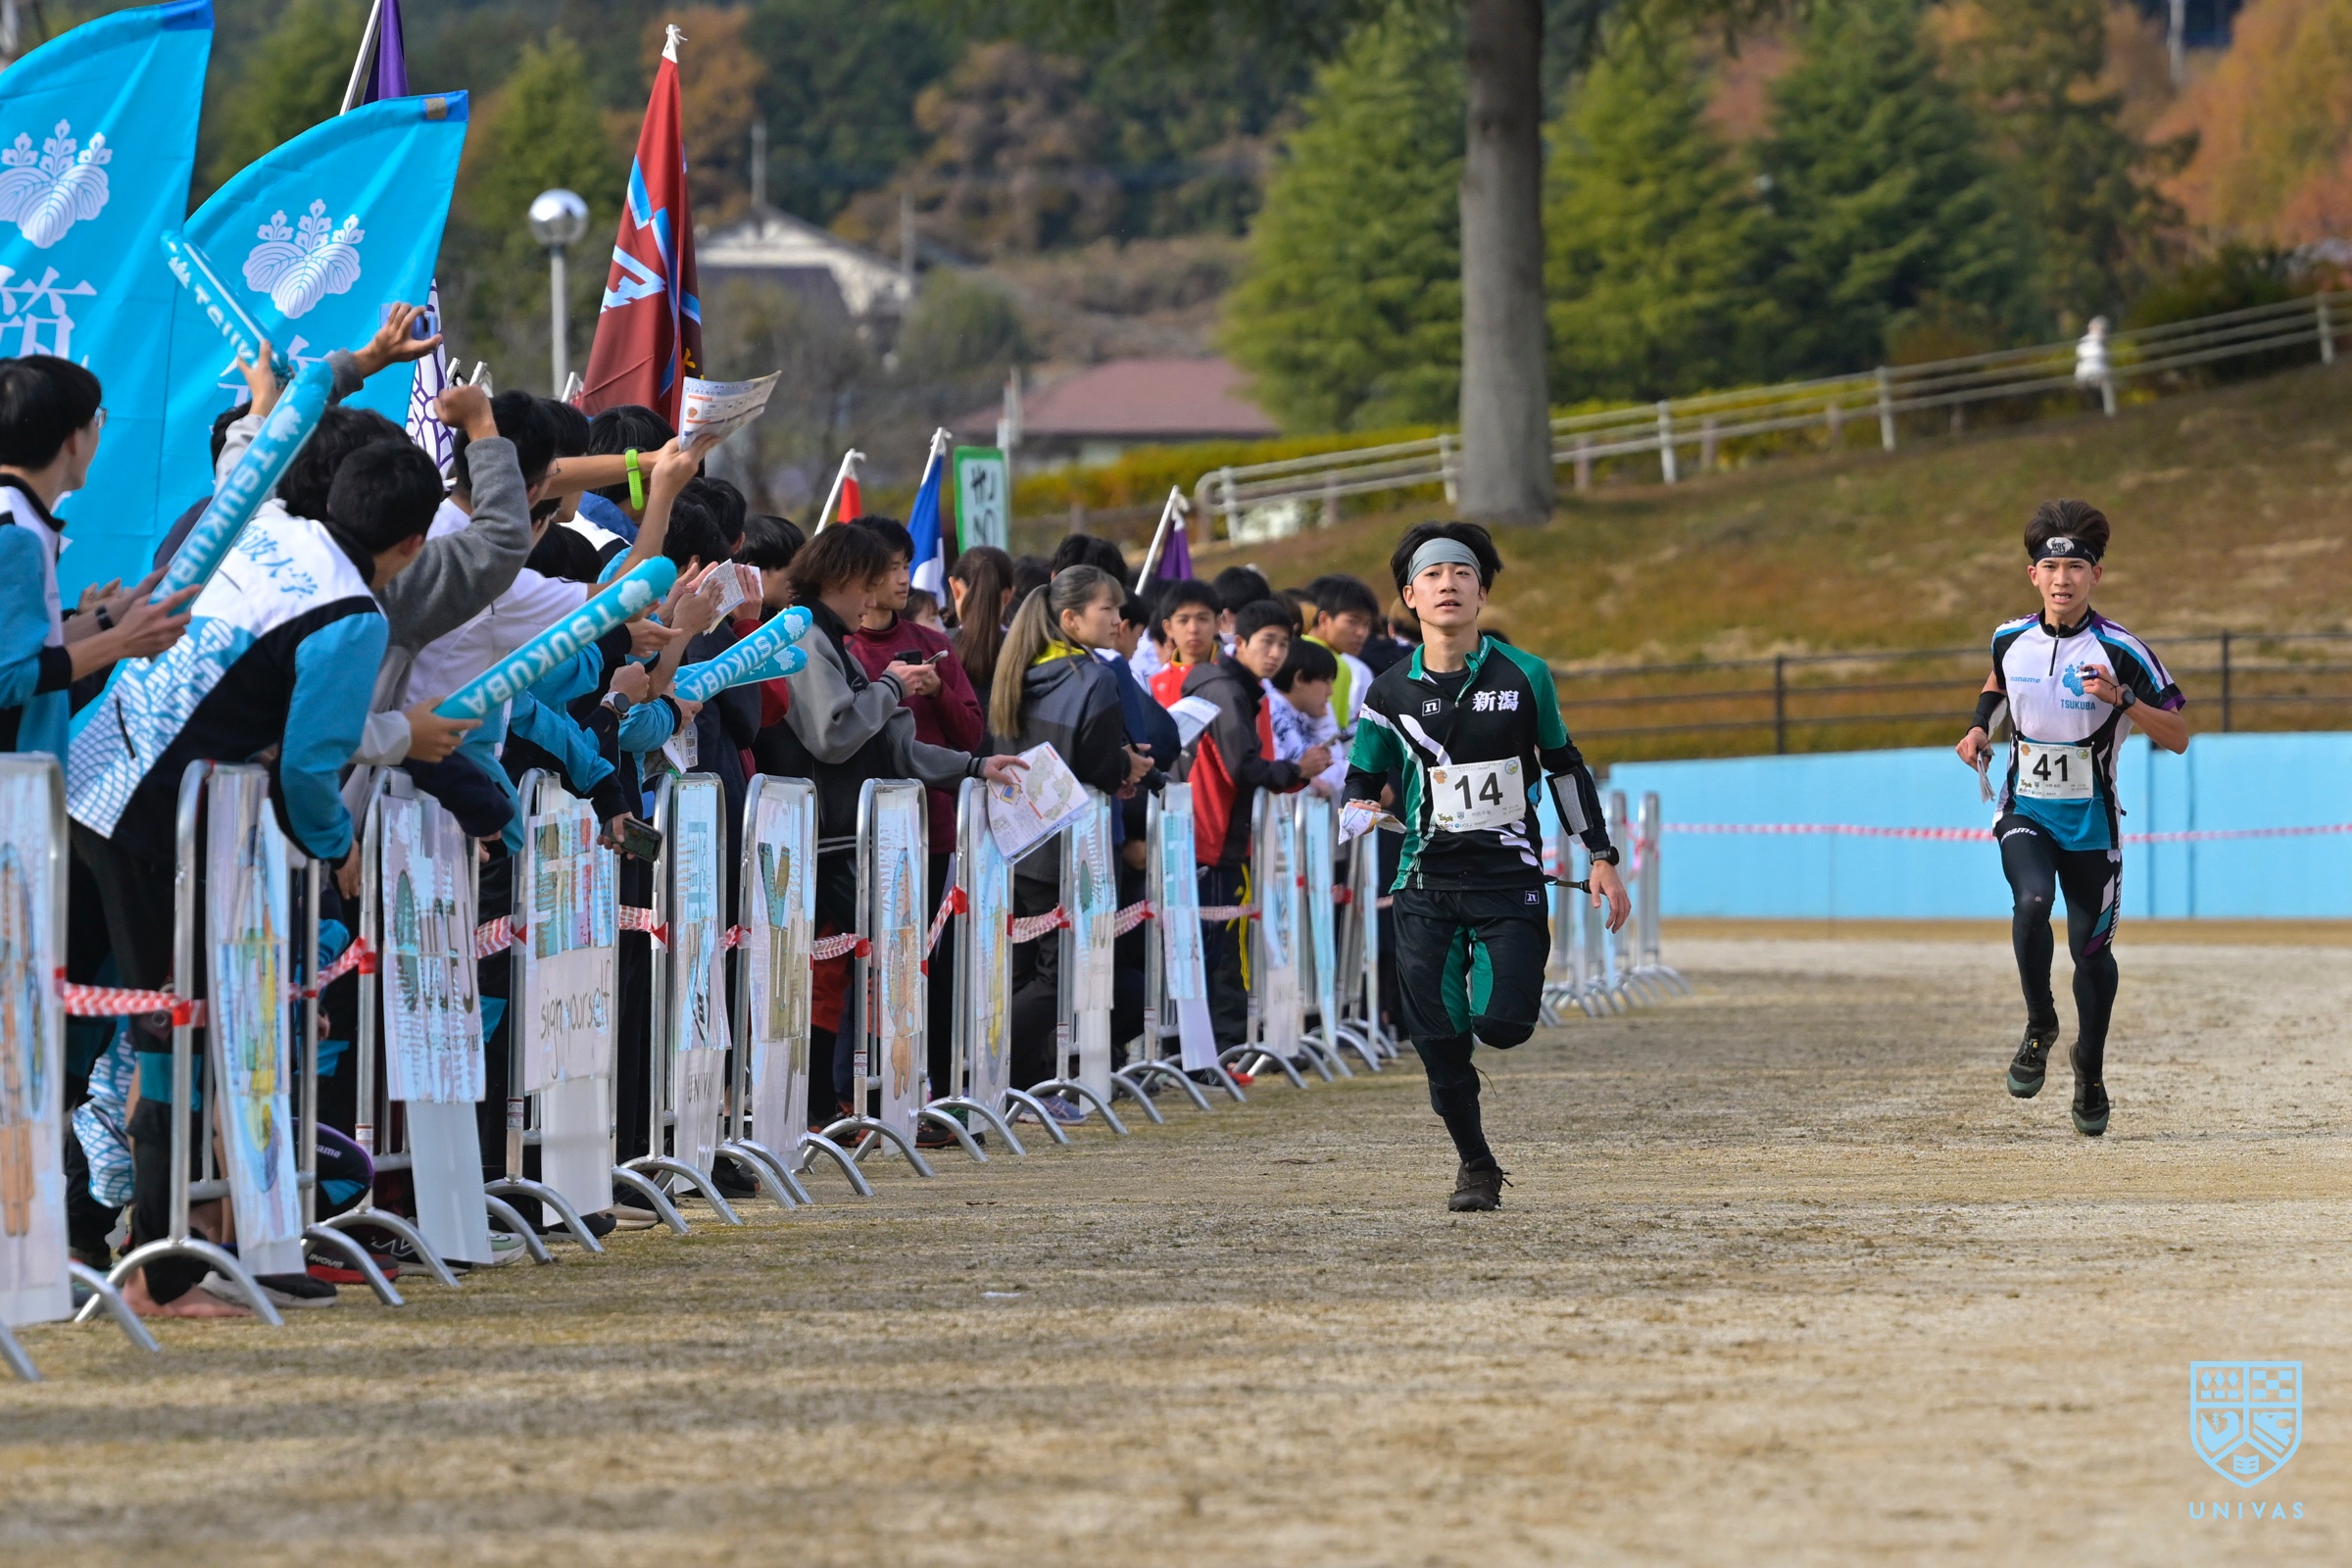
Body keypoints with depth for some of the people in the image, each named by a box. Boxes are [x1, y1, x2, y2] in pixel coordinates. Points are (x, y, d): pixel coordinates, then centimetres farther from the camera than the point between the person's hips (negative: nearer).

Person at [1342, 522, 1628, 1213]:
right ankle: (1476, 1166, 17)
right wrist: (1357, 815, -15)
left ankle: (1501, 988, 21)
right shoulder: (1391, 692, 2)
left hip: (1509, 877, -1)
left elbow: (1563, 766, 11)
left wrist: (1601, 858, 10)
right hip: (1427, 883, 1)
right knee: (1438, 1040, -3)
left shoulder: (1524, 677, 0)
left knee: (1502, 1024, -16)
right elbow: (1362, 782, 10)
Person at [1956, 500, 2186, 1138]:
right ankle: (2039, 1025, -4)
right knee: (2032, 901, -26)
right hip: (2024, 811, 1)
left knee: (2091, 946, 3)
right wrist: (1979, 728, 5)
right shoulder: (2011, 639, -2)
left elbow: (2178, 737, -14)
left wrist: (2122, 700, -29)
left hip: (2090, 820, -1)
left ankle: (2091, 1067, 28)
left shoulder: (2121, 651, -13)